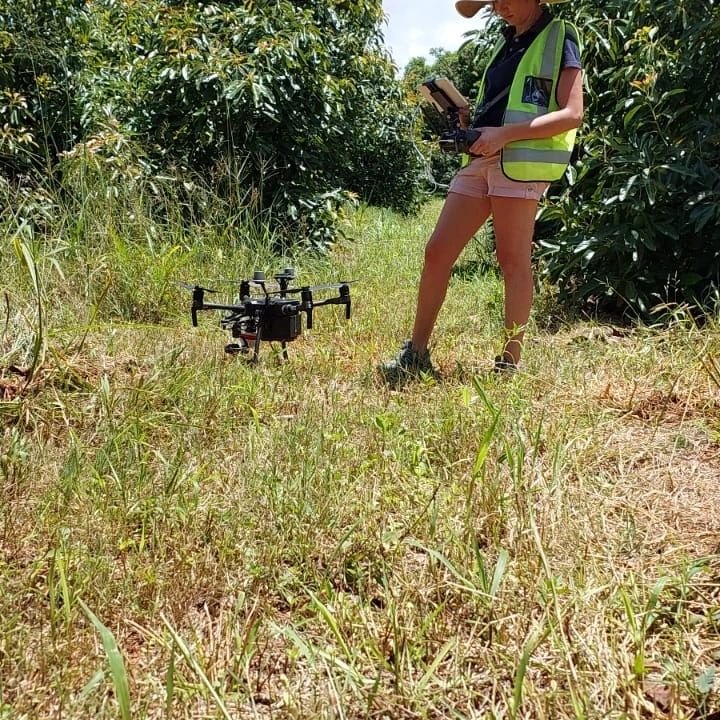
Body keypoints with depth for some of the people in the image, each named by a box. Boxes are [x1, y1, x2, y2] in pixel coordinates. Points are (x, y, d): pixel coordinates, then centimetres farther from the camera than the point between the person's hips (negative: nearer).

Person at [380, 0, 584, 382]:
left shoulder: (559, 38, 1)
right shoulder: (508, 40, 22)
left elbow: (572, 114, -9)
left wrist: (505, 134, -17)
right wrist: (473, 122, 9)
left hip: (519, 162, -7)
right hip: (480, 158, 7)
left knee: (512, 259, -5)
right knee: (437, 251, 1)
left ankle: (510, 362, 3)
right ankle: (416, 352, 8)